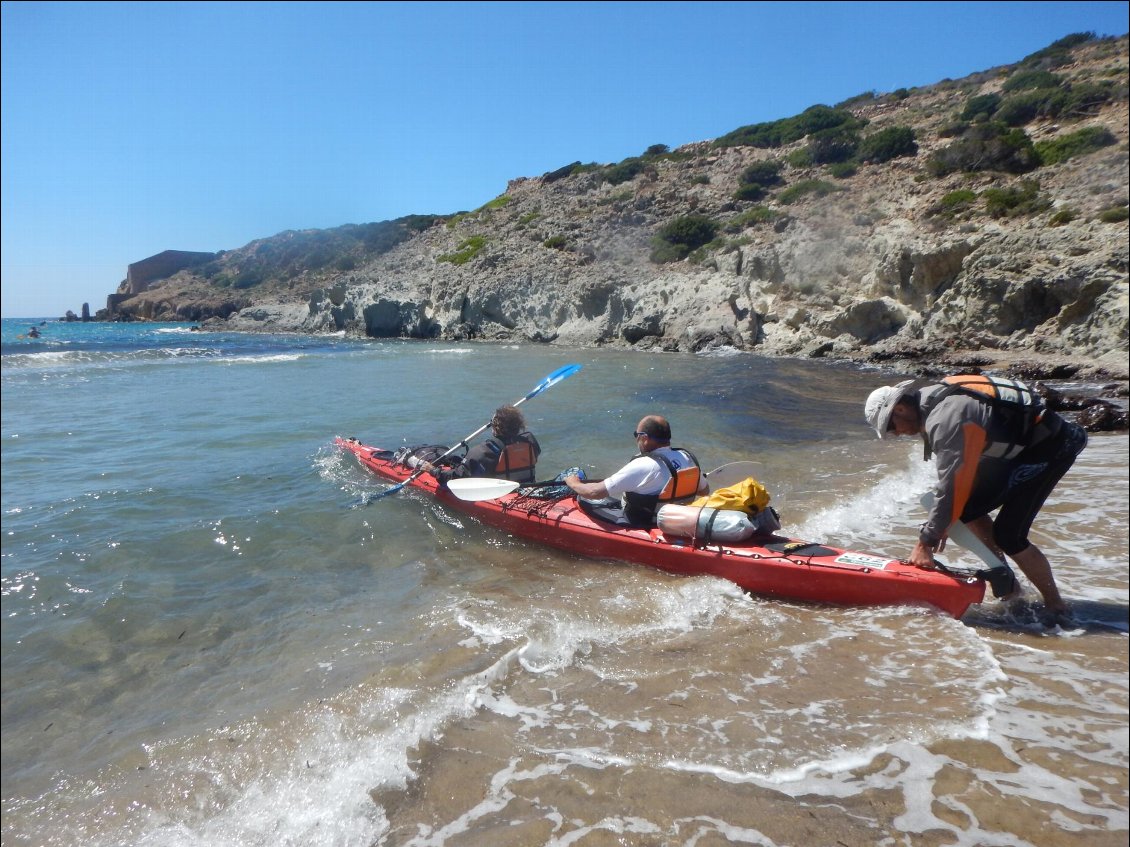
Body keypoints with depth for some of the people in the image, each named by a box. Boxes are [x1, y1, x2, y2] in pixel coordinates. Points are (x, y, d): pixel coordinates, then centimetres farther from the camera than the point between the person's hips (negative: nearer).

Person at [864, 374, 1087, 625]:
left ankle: (1056, 607, 5)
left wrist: (925, 543, -19)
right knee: (969, 507, 7)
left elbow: (951, 485, -27)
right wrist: (942, 523, 13)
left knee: (1008, 534, -12)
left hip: (1052, 445, -10)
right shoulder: (934, 401, 3)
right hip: (1018, 445, 10)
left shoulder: (945, 418, -28)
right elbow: (953, 471, 12)